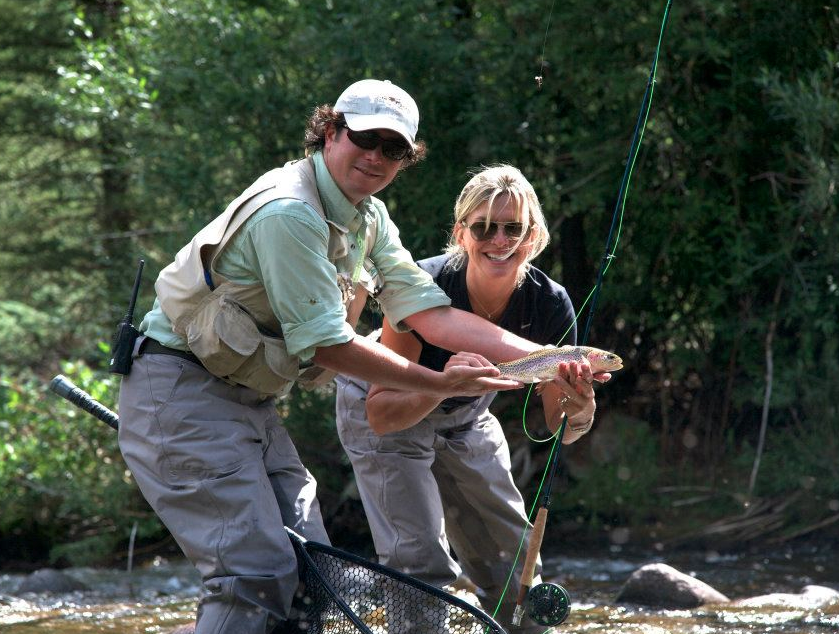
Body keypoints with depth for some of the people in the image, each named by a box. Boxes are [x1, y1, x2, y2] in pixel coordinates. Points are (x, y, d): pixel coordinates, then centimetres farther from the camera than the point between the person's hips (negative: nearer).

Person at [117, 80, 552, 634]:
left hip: (250, 399, 10)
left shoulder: (369, 219, 10)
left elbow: (430, 312, 2)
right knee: (259, 572, -22)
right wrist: (443, 384, -14)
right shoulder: (289, 214, -21)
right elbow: (326, 344, -19)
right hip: (183, 393, -10)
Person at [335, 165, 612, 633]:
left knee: (514, 564, 6)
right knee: (424, 567, -18)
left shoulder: (550, 305, -24)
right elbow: (381, 414, -33)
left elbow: (559, 428, -14)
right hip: (386, 412, -5)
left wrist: (579, 406, -38)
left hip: (464, 419, 5)